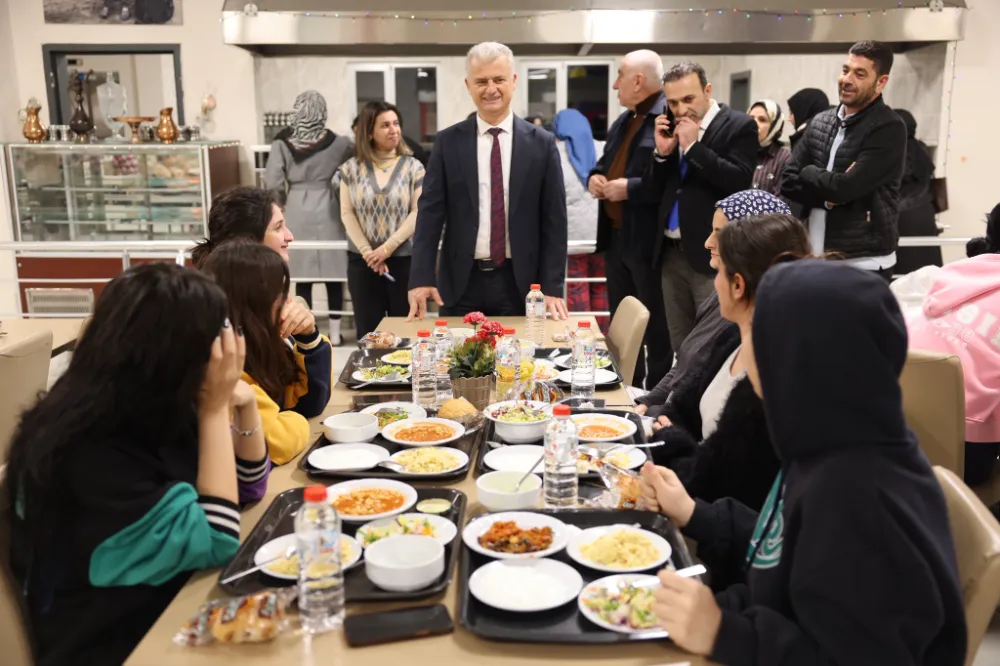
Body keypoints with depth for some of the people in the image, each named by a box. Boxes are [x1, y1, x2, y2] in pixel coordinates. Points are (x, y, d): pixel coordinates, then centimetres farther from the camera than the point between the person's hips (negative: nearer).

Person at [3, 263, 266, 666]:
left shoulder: (154, 413, -3)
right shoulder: (90, 454, -27)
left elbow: (250, 487, 6)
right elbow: (216, 542, -24)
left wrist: (245, 404, -11)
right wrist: (215, 411, -23)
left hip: (172, 608, 7)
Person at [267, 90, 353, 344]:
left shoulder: (282, 143, -5)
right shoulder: (336, 142, -5)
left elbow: (273, 183, -7)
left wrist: (285, 202, 12)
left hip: (297, 212, 0)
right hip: (327, 211, 0)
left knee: (302, 276, 6)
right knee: (333, 275, 8)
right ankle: (335, 331, 15)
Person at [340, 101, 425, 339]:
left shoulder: (413, 167, 3)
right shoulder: (351, 168, 6)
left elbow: (418, 213, -5)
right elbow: (347, 213, 2)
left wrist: (387, 248, -12)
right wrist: (367, 252, -9)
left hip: (404, 260, -1)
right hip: (363, 262, 1)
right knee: (368, 334, 6)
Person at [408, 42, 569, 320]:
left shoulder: (541, 143, 2)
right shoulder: (448, 142, 3)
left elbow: (553, 220, 1)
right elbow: (430, 212, 0)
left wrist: (552, 287, -4)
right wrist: (421, 278, -9)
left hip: (519, 283, 0)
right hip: (461, 282, 0)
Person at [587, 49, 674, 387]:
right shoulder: (621, 122, 16)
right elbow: (604, 164, 26)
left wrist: (629, 188, -21)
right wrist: (595, 177, 5)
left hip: (647, 240, -9)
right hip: (616, 237, 9)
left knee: (655, 327, 3)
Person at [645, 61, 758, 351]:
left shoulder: (739, 126, -4)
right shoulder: (672, 130, 12)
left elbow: (739, 182, -17)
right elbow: (654, 190, 11)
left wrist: (693, 146, -15)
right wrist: (662, 152, -5)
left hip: (711, 255, -6)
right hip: (671, 253, 6)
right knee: (681, 347, 13)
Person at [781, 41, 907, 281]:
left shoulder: (889, 129, -9)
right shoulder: (820, 122, 9)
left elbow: (845, 187, -20)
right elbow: (789, 182, 3)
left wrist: (808, 172, -2)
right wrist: (827, 195, -13)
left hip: (863, 265, -6)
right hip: (814, 258, 6)